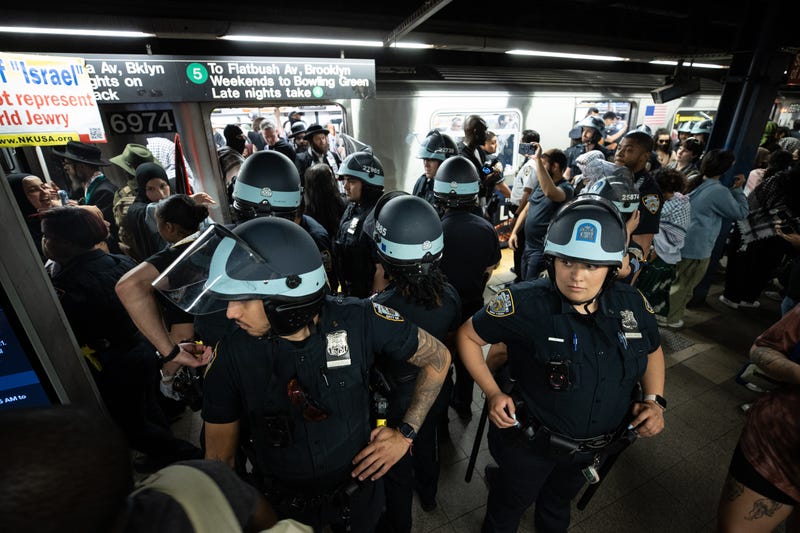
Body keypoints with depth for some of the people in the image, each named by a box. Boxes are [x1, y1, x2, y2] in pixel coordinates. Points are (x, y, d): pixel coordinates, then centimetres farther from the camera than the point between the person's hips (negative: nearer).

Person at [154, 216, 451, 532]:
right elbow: (220, 456, -8)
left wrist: (406, 434, -14)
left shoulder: (358, 321, -27)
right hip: (284, 506, 1)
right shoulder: (231, 352, -22)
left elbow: (438, 358, -14)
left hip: (358, 490, 0)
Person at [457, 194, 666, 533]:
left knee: (558, 500, 36)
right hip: (530, 443, -4)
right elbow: (469, 336, -17)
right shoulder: (525, 303, -30)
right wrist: (492, 393, -21)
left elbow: (652, 349, 7)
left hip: (595, 447, 5)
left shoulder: (632, 304, -14)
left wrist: (654, 399, -8)